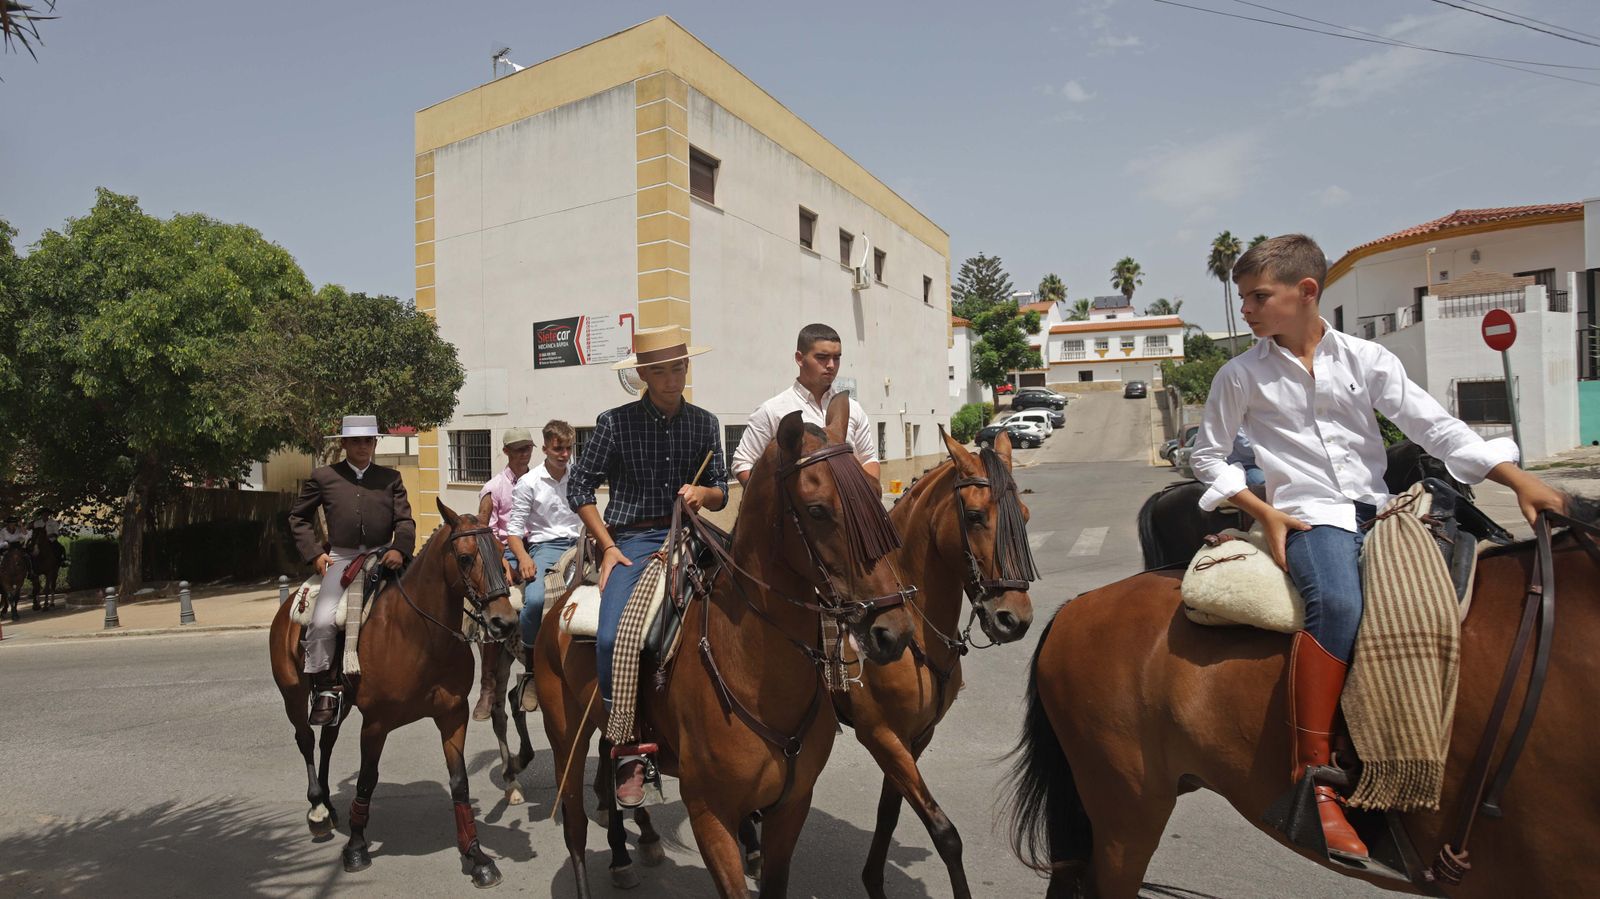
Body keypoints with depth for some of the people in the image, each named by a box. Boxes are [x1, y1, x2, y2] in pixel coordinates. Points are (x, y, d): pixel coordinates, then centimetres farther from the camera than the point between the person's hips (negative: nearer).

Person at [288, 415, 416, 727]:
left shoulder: (391, 478, 11)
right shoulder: (323, 477, 9)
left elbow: (405, 520, 6)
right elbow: (298, 517, 16)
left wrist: (399, 549, -13)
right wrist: (314, 554, 3)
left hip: (383, 557, 1)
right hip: (341, 558, -1)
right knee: (322, 621, -19)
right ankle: (324, 688, -2)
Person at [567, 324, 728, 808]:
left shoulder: (704, 423, 8)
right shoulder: (615, 422, -1)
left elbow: (720, 494, 14)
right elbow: (579, 486, 4)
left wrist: (702, 493, -10)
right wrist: (608, 546, -3)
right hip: (632, 540, -3)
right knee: (611, 638, -24)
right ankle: (628, 755, -7)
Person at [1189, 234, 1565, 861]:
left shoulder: (1364, 358, 7)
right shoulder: (1240, 374, 3)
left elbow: (1433, 426, 4)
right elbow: (1209, 456, 6)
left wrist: (1518, 479, -5)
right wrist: (1264, 513, -5)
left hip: (1376, 509, 4)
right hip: (1306, 515, -4)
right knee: (1338, 605, -33)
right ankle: (1313, 773, -28)